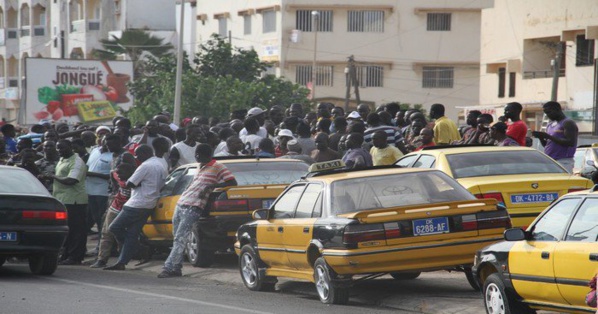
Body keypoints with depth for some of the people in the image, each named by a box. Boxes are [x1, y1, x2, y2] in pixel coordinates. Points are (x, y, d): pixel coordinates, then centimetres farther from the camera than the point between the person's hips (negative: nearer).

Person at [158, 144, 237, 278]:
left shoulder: (217, 167, 0)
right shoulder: (201, 168, 25)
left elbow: (232, 182, -7)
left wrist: (212, 186, -15)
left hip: (192, 208, -9)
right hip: (180, 205, 9)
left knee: (180, 239, -15)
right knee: (177, 239, 8)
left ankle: (169, 268, -18)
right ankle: (176, 268, 12)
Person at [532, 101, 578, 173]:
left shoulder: (568, 123, -5)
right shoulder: (550, 125, 21)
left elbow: (571, 142, -16)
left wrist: (548, 136, -16)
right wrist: (541, 137, 2)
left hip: (562, 162, -8)